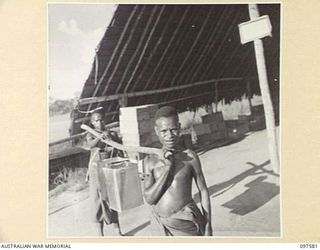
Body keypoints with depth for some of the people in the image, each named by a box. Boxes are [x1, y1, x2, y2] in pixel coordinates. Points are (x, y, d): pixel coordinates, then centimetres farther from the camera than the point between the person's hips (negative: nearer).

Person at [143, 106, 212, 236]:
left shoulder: (189, 156, -9)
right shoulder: (150, 161, -1)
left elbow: (203, 191, 0)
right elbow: (149, 198, -9)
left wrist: (208, 225, 2)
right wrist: (167, 167, -17)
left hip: (187, 222, -3)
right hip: (165, 224, 3)